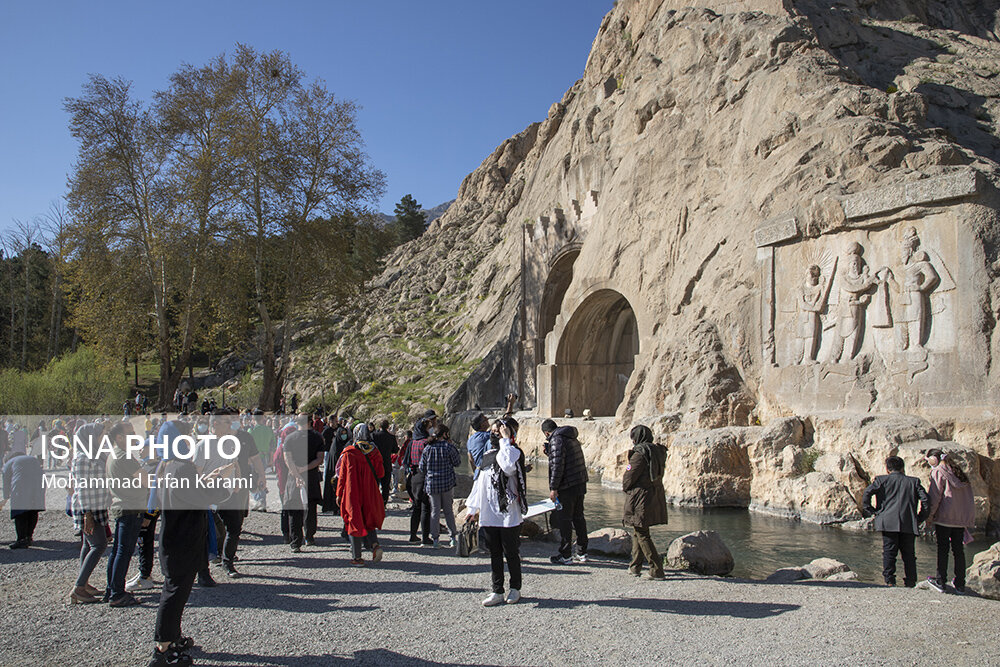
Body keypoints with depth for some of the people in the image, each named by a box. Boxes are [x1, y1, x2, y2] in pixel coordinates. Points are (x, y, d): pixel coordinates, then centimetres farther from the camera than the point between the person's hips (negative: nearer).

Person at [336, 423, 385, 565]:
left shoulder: (348, 453, -9)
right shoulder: (374, 453, -2)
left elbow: (342, 475, -5)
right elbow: (380, 474, 3)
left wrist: (339, 494, 2)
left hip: (352, 495, -2)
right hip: (370, 495, 3)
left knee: (355, 522, 6)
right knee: (368, 521, 19)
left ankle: (356, 557, 9)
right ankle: (374, 544, -5)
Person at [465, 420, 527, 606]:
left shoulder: (514, 452, -6)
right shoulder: (487, 454, 13)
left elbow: (509, 467, -30)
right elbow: (479, 481, 19)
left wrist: (505, 440, -20)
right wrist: (474, 508, 20)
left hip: (508, 512, -6)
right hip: (488, 513, 6)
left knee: (510, 552, 4)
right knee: (494, 553, 9)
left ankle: (515, 588, 20)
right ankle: (497, 592, 16)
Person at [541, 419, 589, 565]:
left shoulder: (556, 439, -12)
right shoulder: (572, 438, 16)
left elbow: (557, 465, -19)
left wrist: (553, 488, -17)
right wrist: (549, 451, 24)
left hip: (567, 487, -9)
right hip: (580, 484, 9)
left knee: (563, 520, 0)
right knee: (578, 517, 16)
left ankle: (565, 556, 5)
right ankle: (582, 553, 23)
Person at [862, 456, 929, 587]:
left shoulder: (882, 480, 9)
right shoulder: (913, 481, 16)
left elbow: (867, 493, -4)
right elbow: (925, 499, 6)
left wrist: (869, 511, 5)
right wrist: (920, 517, 13)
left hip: (888, 522, -2)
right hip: (909, 524, 2)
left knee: (889, 553, 0)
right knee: (908, 554, 10)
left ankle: (890, 582, -6)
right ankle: (910, 583, 10)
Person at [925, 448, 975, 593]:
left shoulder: (938, 472, -6)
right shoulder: (959, 472, 14)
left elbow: (935, 496, -12)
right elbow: (969, 498, 14)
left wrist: (929, 516, -6)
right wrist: (969, 519, 16)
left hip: (944, 517, -6)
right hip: (962, 518, 6)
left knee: (943, 550, -1)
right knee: (959, 550, 10)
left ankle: (940, 581, 1)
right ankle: (960, 584, 13)